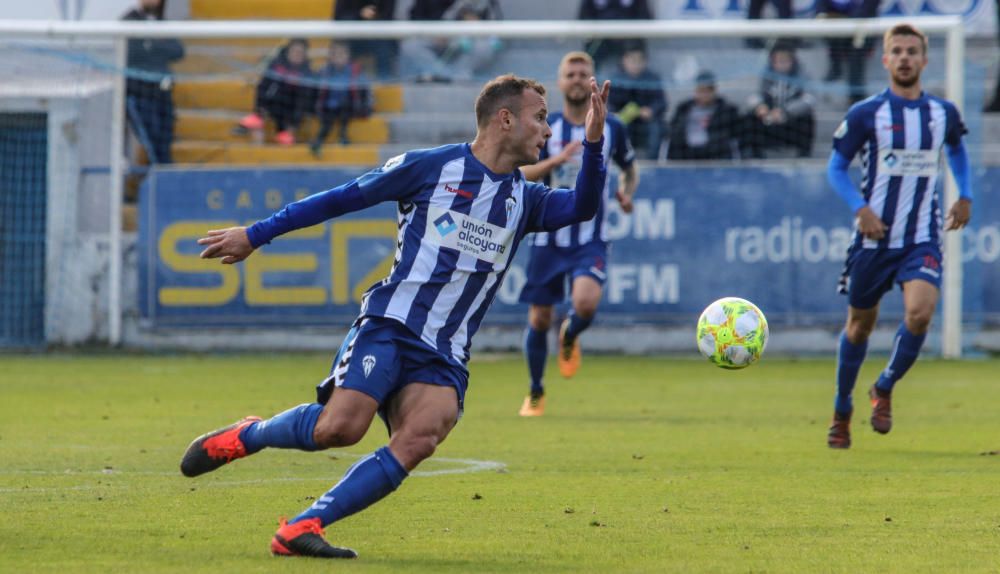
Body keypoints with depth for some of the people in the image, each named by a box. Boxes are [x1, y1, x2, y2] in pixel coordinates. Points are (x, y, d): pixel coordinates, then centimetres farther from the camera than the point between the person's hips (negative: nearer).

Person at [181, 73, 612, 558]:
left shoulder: (524, 199, 16)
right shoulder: (430, 167, 2)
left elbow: (581, 207, 2)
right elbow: (342, 199, 6)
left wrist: (593, 142, -12)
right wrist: (255, 235, 8)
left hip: (445, 357, 4)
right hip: (389, 326, -4)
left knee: (418, 440, -24)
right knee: (341, 426, -25)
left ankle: (302, 529, -22)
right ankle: (245, 436, 5)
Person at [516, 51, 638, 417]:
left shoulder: (611, 128, 2)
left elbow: (630, 167, 18)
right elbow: (521, 175, -8)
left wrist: (627, 192, -3)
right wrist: (555, 160, -24)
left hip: (590, 240, -1)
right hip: (548, 238, 1)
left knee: (586, 303, -26)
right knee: (539, 319, 4)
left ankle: (570, 337, 12)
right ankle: (536, 394, 26)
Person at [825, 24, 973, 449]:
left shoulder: (944, 113, 4)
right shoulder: (865, 114, -6)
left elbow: (956, 150, 26)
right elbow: (836, 167, 0)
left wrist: (965, 197, 14)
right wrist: (860, 208, -15)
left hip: (922, 240, 1)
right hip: (874, 237, -1)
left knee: (920, 312, -22)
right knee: (860, 325, 9)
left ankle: (884, 390, 3)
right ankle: (842, 411, 30)